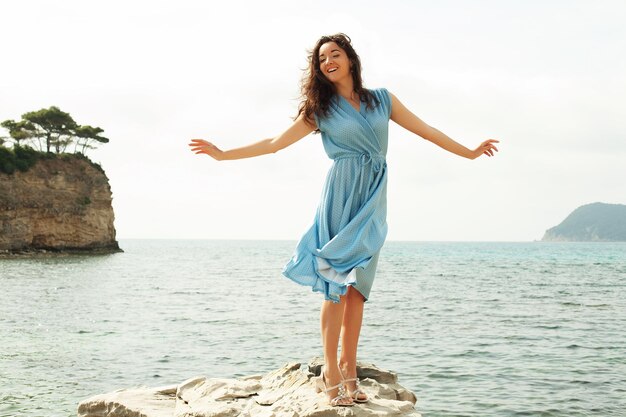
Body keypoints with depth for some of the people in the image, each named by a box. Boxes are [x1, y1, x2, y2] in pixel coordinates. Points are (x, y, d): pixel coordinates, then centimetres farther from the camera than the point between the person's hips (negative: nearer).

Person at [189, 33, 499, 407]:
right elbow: (275, 143, 7)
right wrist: (223, 154, 2)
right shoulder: (320, 108, 7)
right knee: (338, 282, -8)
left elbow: (426, 130, 17)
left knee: (358, 286, 2)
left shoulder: (382, 99, 12)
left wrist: (470, 152, 20)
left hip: (373, 197, 2)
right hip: (342, 193, -2)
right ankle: (331, 370, -5)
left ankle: (348, 369, 5)